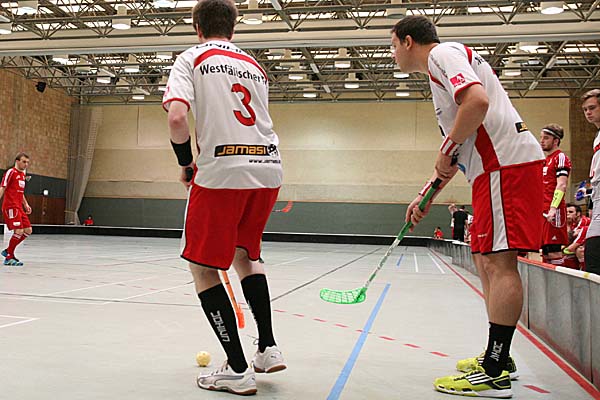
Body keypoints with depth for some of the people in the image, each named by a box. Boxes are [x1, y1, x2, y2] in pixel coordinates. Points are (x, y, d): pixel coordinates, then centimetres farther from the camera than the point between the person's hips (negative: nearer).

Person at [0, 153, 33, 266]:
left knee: (28, 230, 6)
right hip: (11, 207, -9)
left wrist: (26, 204, 20)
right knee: (19, 231, -13)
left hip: (19, 207, 9)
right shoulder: (11, 172, -7)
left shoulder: (23, 174, 18)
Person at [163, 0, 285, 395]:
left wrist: (186, 164, 4)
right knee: (245, 254, 24)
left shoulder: (191, 58, 5)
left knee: (203, 268, 5)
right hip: (269, 167, 6)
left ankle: (238, 370, 4)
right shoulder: (254, 66, 21)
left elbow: (177, 117, -11)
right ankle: (269, 348, 20)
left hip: (222, 170, -6)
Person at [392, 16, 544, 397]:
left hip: (507, 164, -10)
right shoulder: (446, 63, 27)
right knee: (486, 260, 13)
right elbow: (457, 148, 28)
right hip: (496, 165, 10)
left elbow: (477, 101, -23)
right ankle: (499, 358, 21)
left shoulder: (442, 53, -3)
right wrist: (426, 194, 24)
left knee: (498, 261, -12)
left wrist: (447, 150, -11)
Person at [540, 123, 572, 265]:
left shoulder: (560, 158, -4)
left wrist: (553, 209, -24)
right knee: (545, 252, 9)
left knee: (554, 252, -10)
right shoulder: (544, 160, 22)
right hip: (541, 211, 9)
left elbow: (561, 186, -15)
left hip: (554, 212, -9)